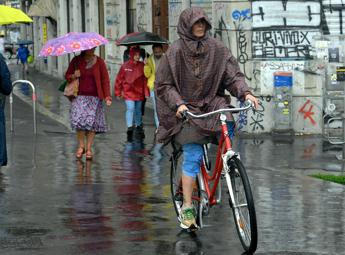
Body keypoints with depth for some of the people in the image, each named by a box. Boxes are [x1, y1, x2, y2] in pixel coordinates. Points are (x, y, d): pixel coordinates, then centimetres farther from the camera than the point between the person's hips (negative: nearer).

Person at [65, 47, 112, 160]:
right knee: (79, 120, -13)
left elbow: (105, 80, 3)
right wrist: (74, 76, -10)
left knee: (91, 121, -5)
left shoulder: (99, 62, 4)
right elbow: (67, 76, 13)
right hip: (80, 96, 0)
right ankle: (81, 146, 6)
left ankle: (89, 148, 7)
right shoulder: (76, 60, 6)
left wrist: (107, 96, -5)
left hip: (94, 97, 0)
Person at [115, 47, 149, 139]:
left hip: (139, 92, 3)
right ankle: (130, 127, -16)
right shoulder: (125, 66, -4)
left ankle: (138, 126, 30)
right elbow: (119, 79, 1)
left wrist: (146, 92, 0)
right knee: (130, 108, -17)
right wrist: (118, 92, 3)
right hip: (128, 91, -3)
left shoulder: (142, 66, 2)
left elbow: (145, 79, 4)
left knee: (138, 110, 14)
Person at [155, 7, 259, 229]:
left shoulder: (217, 48, 2)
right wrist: (178, 104, -19)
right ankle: (187, 208, -3)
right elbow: (164, 85, -3)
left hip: (212, 105, 3)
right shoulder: (175, 51, -5)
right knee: (192, 157, -11)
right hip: (186, 110, -3)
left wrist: (245, 92, -19)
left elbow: (233, 74, -1)